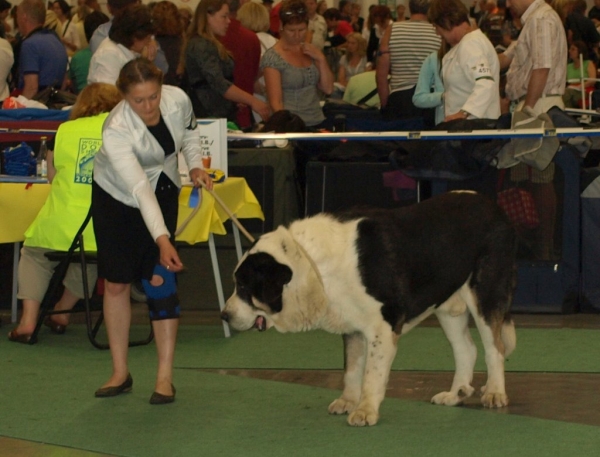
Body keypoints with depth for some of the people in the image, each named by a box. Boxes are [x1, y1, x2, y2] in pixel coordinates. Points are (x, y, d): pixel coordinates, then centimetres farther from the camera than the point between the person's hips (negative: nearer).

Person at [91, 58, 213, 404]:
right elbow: (139, 188, -44)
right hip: (115, 197, -2)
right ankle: (121, 372, 17)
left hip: (164, 191, 2)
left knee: (160, 279, -8)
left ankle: (165, 378, -6)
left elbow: (190, 130, 1)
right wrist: (161, 238, -52)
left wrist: (195, 165, -14)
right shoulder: (116, 130, -36)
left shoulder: (178, 100, -25)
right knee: (116, 283, 3)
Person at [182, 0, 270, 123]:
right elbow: (219, 84, -25)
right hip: (210, 116, -10)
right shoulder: (201, 47, -15)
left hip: (222, 115, 10)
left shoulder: (208, 44, 17)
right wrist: (252, 101, -29)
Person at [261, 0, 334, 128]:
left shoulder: (310, 52, 11)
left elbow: (328, 89, 9)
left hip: (317, 123, 4)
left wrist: (321, 59, -1)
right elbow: (275, 102, -9)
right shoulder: (272, 58, -6)